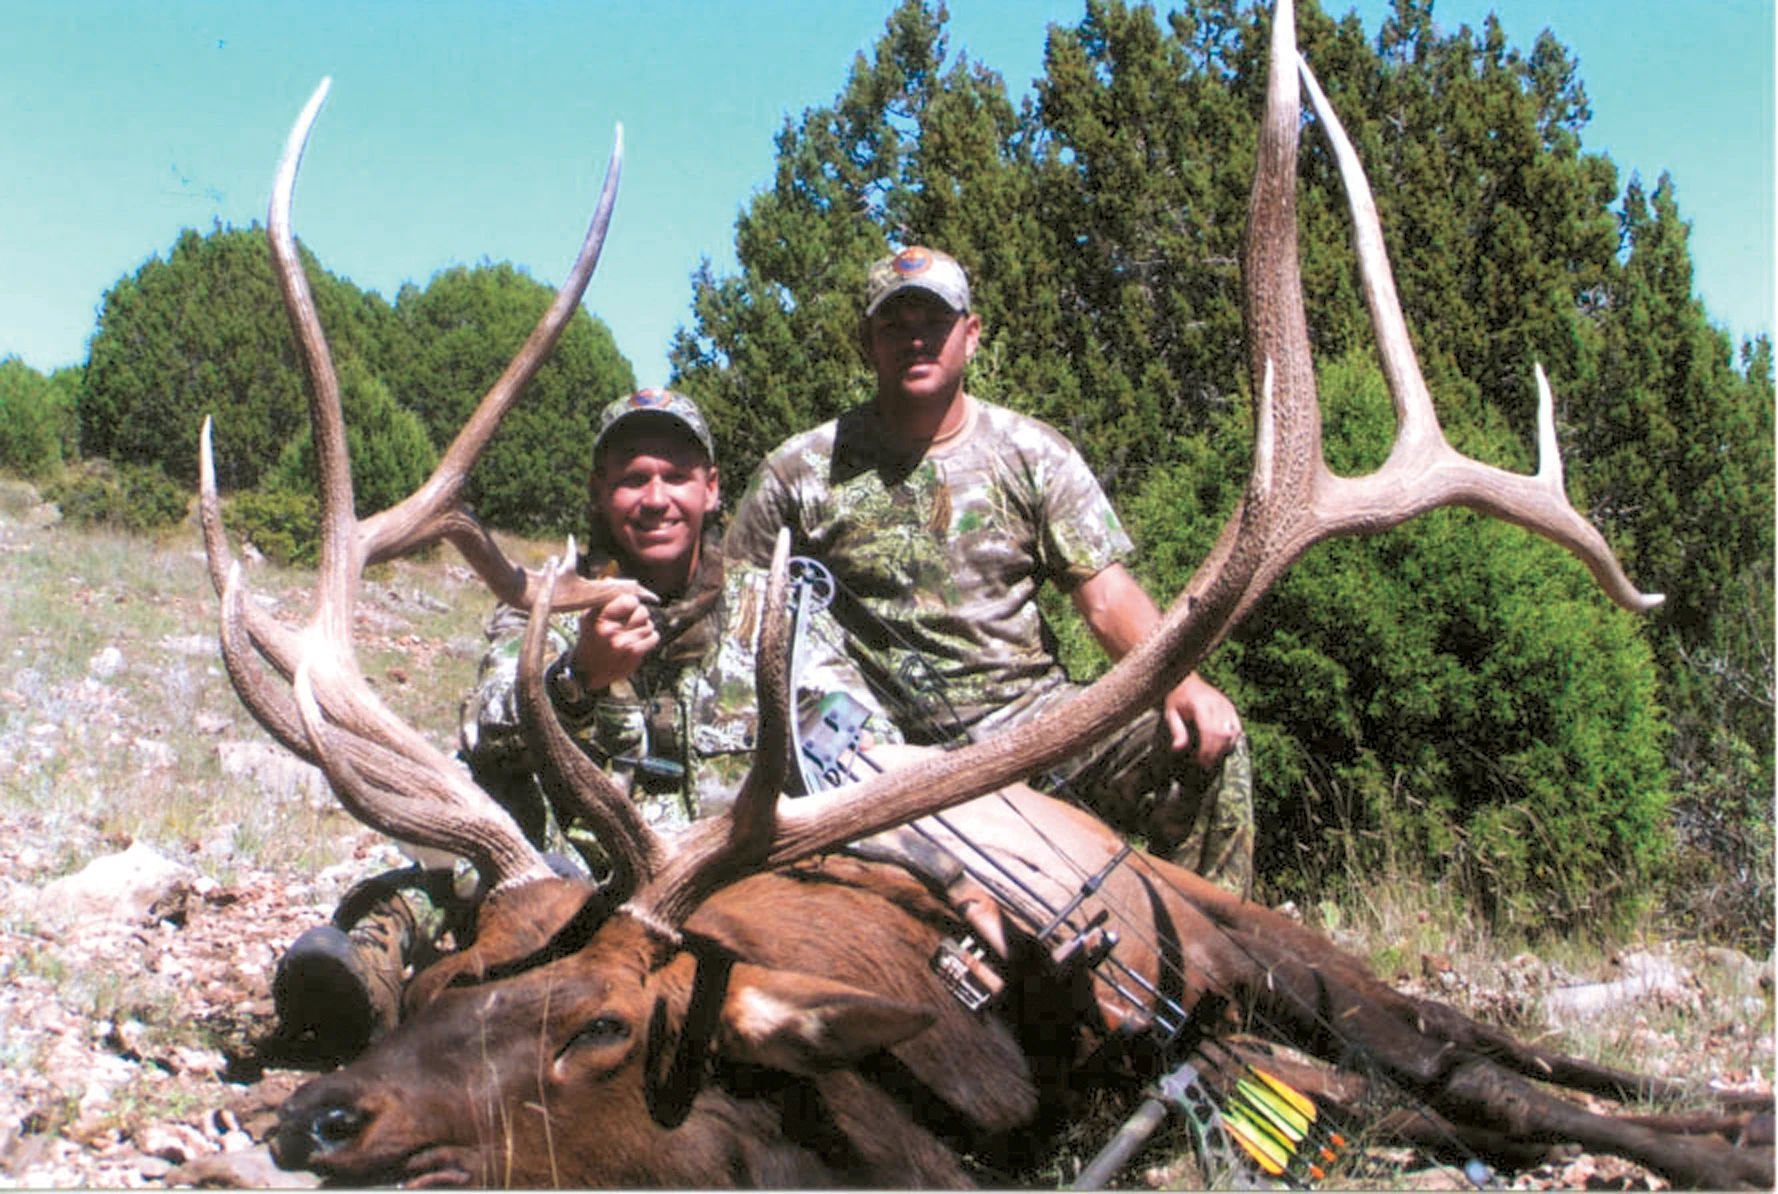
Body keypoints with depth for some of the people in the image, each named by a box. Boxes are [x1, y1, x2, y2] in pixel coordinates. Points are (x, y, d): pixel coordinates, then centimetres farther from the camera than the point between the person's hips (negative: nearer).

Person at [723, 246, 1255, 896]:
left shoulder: (1033, 453, 8)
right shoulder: (801, 472, 4)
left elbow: (1107, 596, 3)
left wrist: (1181, 681, -16)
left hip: (1036, 714, 2)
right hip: (887, 754, -1)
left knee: (1210, 744, -21)